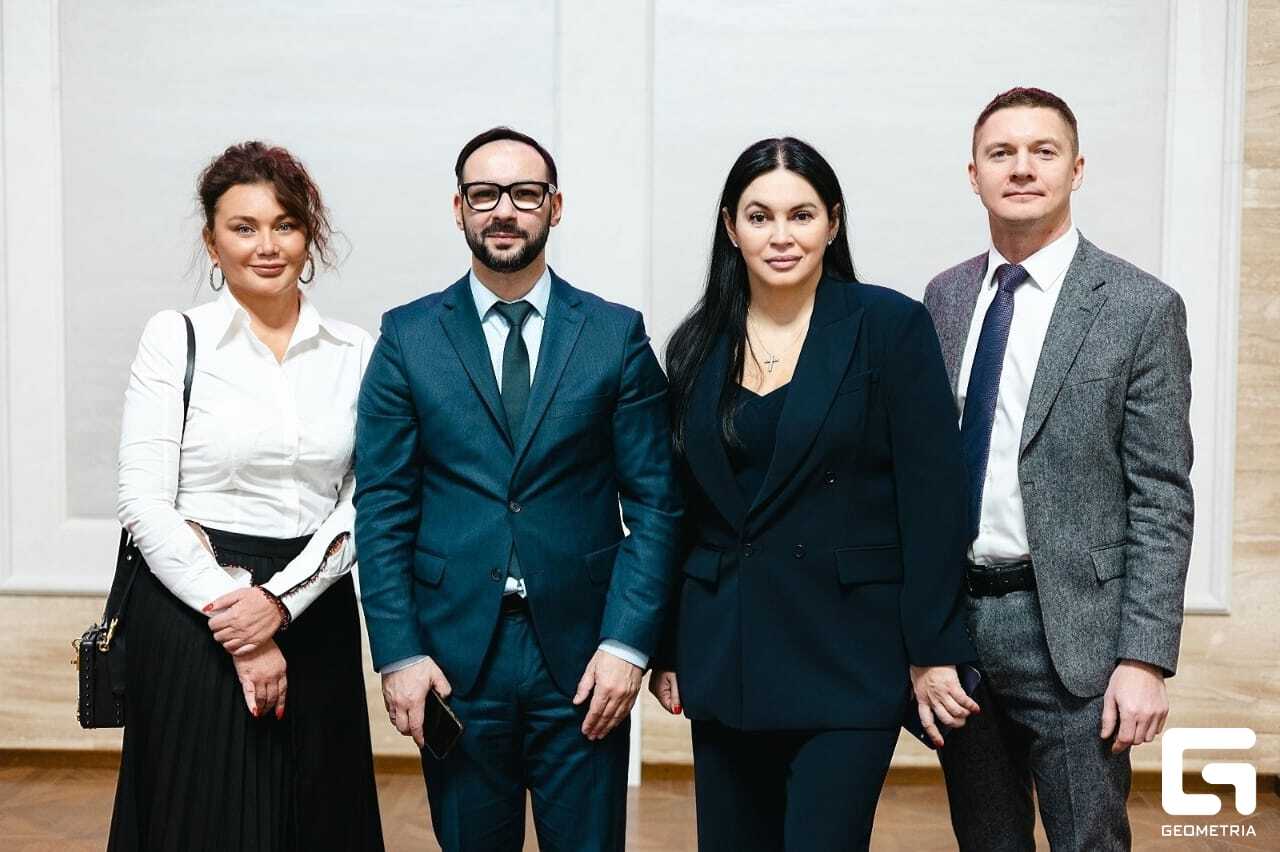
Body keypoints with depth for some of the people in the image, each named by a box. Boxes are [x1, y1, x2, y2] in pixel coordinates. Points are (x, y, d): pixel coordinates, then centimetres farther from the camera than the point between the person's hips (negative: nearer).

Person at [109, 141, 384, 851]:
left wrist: (281, 598, -12)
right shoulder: (174, 338, -2)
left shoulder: (353, 351, 5)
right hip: (192, 614, -3)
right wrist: (231, 615, -13)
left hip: (315, 616, 3)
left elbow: (365, 500, 0)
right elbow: (144, 503, -7)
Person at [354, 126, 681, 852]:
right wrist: (398, 653, -5)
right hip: (454, 651, 1)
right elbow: (383, 508, 1)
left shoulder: (616, 334, 2)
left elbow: (655, 502, 0)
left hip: (582, 656, 0)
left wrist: (628, 643, -8)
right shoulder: (408, 337, 3)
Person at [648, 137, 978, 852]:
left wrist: (933, 652, -10)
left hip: (847, 653, -4)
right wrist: (668, 648, 10)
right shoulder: (698, 346, 6)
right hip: (724, 653, 4)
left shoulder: (891, 326, -6)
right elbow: (682, 508, 10)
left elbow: (933, 501, -8)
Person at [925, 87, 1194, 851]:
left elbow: (1161, 503, -8)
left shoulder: (1141, 307, -6)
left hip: (1069, 629, -4)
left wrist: (1144, 657, -14)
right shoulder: (946, 297, 8)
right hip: (951, 617, 5)